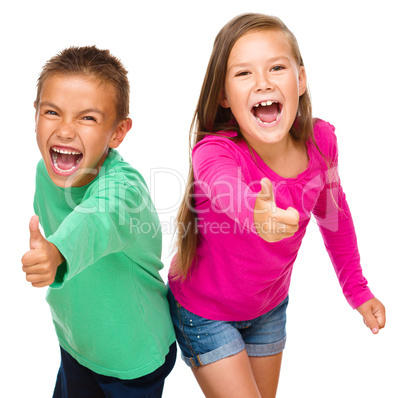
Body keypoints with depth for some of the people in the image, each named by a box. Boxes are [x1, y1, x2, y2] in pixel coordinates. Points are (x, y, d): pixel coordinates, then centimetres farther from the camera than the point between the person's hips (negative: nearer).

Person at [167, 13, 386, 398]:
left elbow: (333, 211, -1)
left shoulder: (320, 140, -19)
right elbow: (229, 189, -57)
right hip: (204, 310, -4)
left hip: (269, 307, 5)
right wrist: (260, 214, -80)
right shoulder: (212, 152, -33)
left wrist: (357, 290, 7)